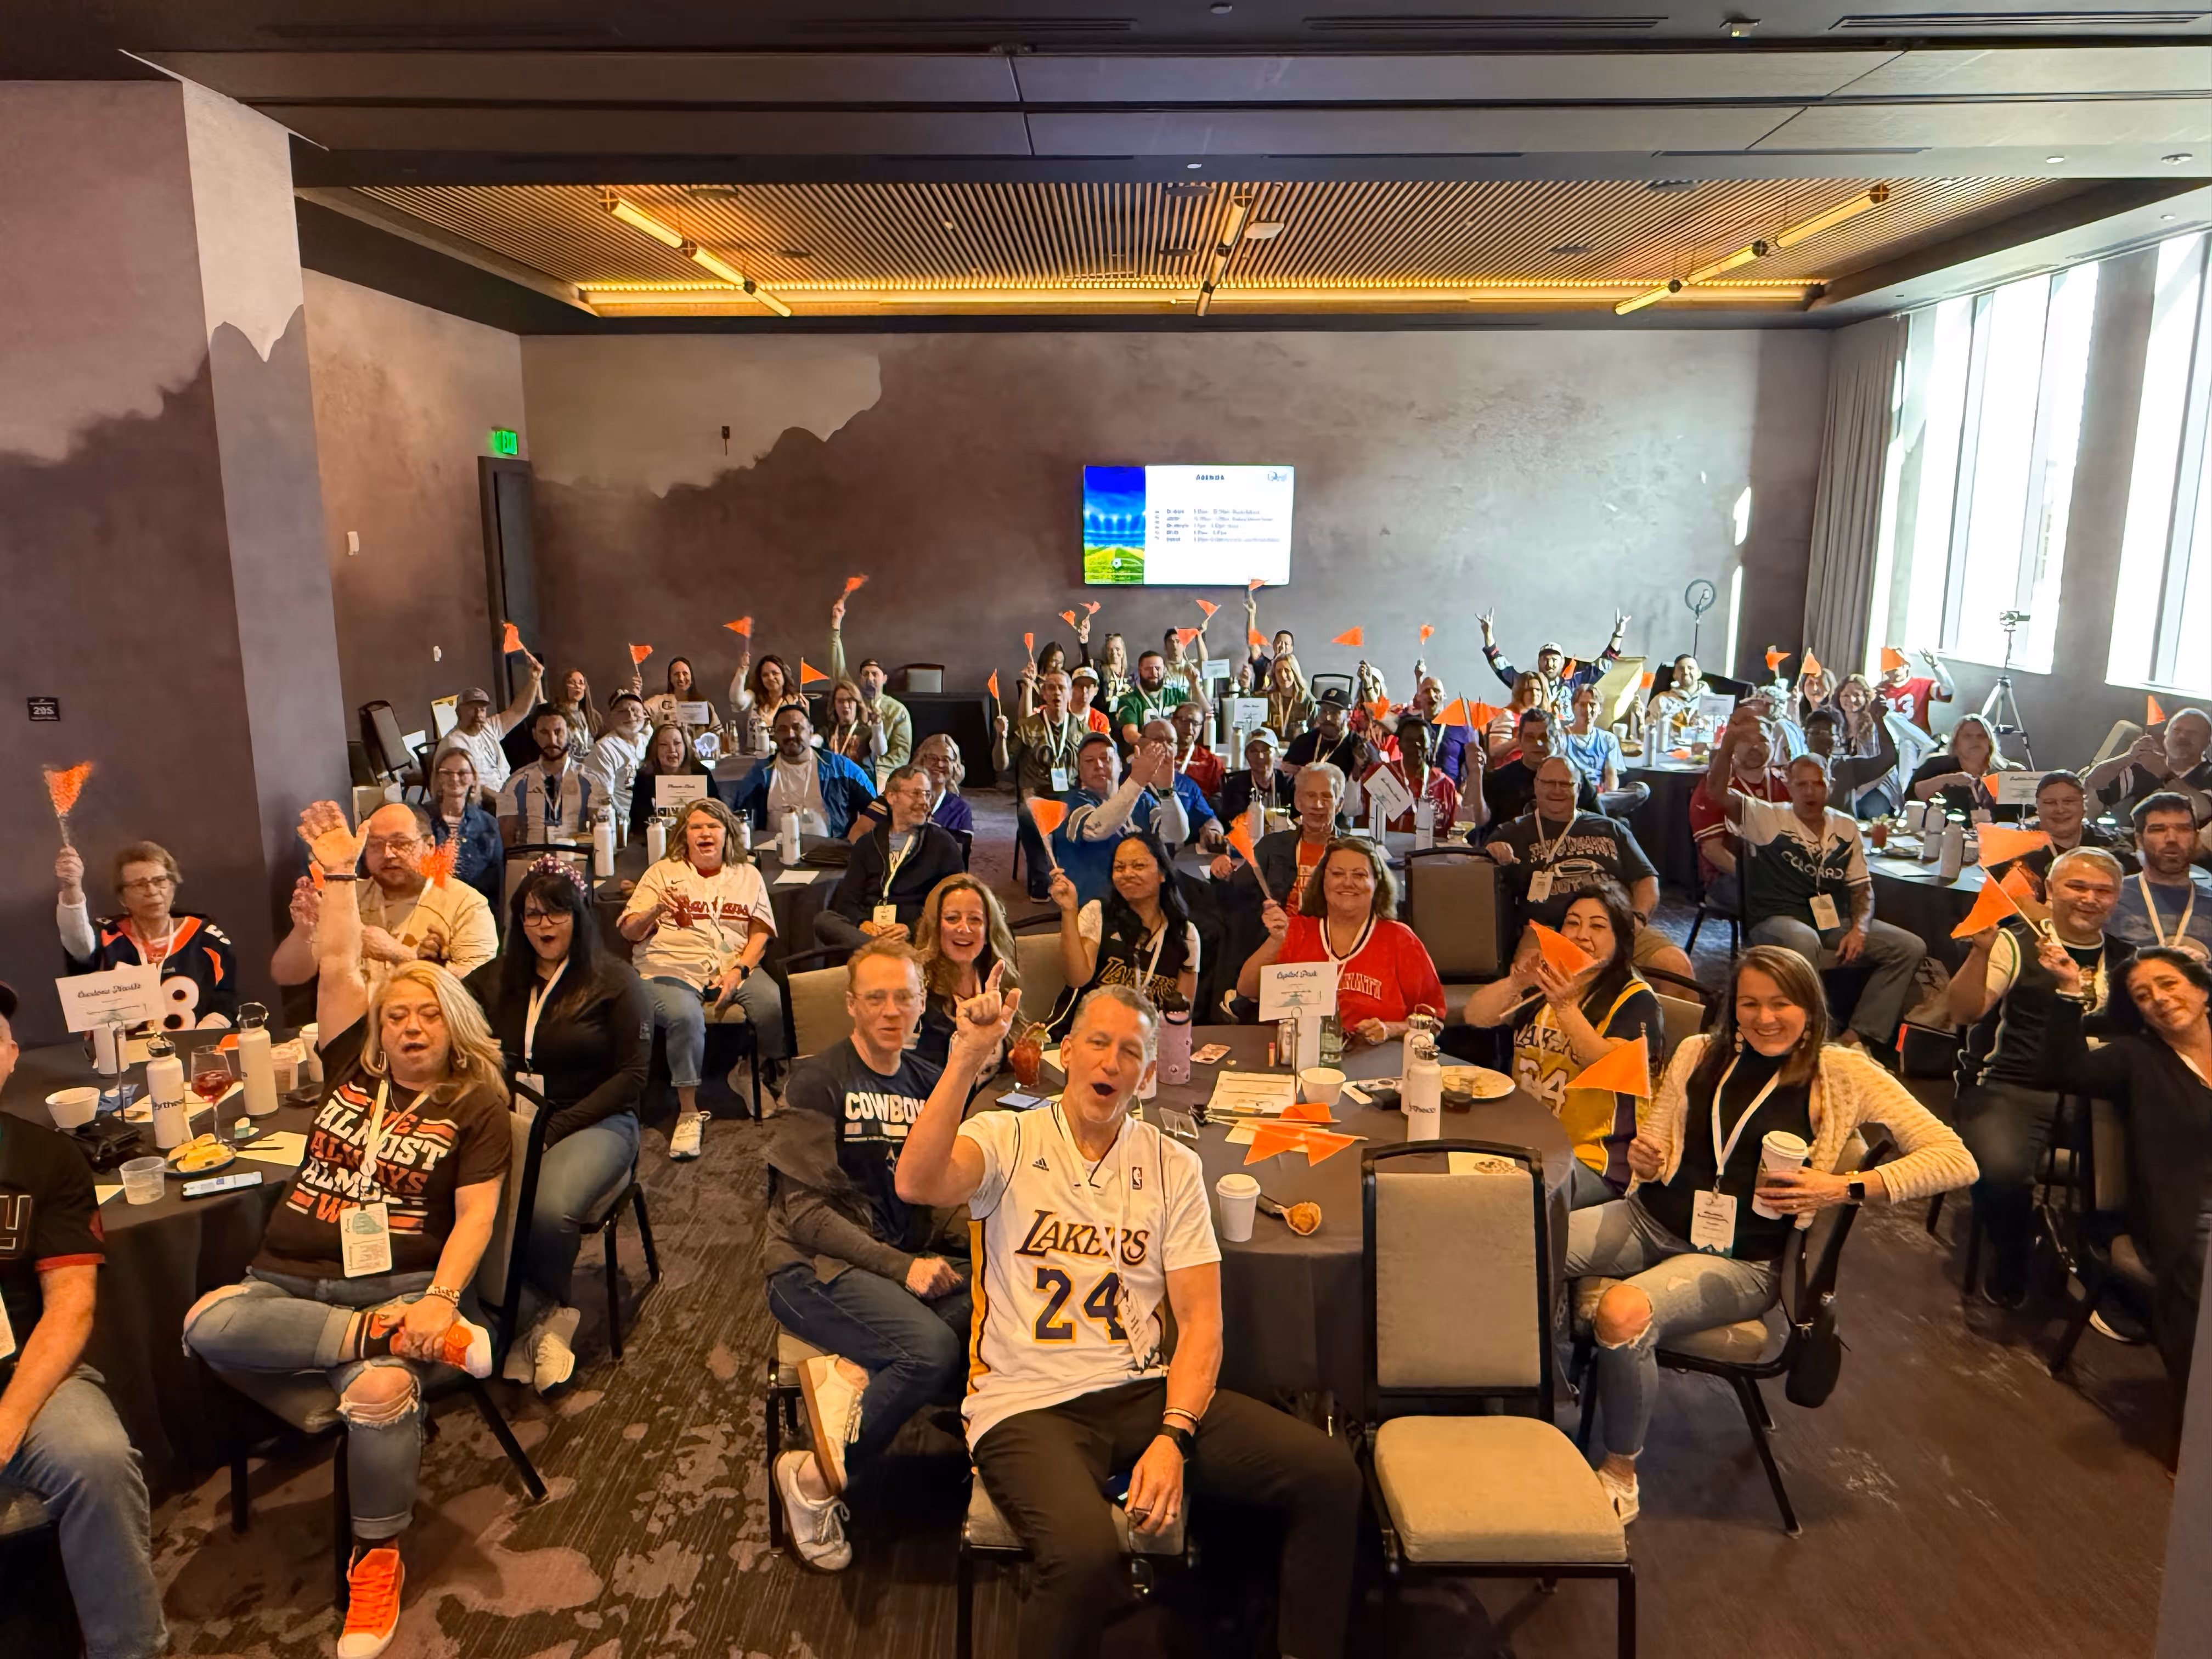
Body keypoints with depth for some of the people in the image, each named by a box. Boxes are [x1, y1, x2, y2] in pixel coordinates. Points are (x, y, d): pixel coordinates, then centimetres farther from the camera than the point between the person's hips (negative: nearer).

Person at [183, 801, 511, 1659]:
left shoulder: (476, 1104, 3)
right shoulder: (355, 1068, 14)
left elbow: (476, 1216, -6)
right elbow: (337, 968, 9)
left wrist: (441, 1299, -21)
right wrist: (341, 874, 4)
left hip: (401, 1281, -4)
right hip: (290, 1278, 4)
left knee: (379, 1391, -33)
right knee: (208, 1325, -28)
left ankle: (378, 1559, -10)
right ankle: (387, 1338, -25)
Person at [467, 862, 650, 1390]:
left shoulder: (614, 981, -1)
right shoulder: (496, 980, 15)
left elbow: (632, 1076, -5)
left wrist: (555, 1129, -11)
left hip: (595, 1123, -4)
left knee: (550, 1210, -32)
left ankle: (536, 1315, -1)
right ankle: (542, 1316, -7)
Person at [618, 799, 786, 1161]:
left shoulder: (748, 875, 18)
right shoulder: (662, 873, 13)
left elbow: (761, 932, 8)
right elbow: (629, 931, 6)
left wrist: (739, 971, -10)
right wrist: (655, 911, -16)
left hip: (734, 968, 2)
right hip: (671, 970, -2)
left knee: (775, 1005, -28)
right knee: (685, 1017, -35)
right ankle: (689, 1113, -18)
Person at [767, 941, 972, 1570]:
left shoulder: (929, 1083, 14)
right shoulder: (817, 1082, -4)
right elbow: (805, 1213, -10)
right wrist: (900, 1268, -17)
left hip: (909, 1261, 5)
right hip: (815, 1267, -5)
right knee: (932, 1347, -31)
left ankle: (851, 1376, -10)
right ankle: (814, 1482, -10)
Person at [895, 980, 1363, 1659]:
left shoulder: (1174, 1166, 8)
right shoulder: (1007, 1139, 0)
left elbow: (1200, 1319, 2)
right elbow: (917, 1184, -23)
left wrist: (1171, 1437, -13)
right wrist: (967, 1060, -32)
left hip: (1143, 1391, 4)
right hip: (1026, 1402, -3)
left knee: (1329, 1473, -13)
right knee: (1084, 1552, -34)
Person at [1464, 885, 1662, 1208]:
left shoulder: (1635, 999, -2)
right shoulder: (1545, 980, 15)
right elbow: (1475, 1017, 4)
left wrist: (1566, 1007, -26)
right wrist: (1516, 982, -14)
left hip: (1593, 1158, -6)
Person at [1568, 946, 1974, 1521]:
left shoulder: (1843, 1074, 1)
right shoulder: (1699, 1055, 11)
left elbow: (1956, 1161, -5)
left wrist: (1843, 1188, -17)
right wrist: (1641, 1159, -7)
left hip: (1743, 1259, -4)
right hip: (1653, 1221, 4)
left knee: (1622, 1314, -34)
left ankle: (1620, 1472, -7)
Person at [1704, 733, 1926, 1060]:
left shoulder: (1846, 827, 16)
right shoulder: (1769, 819, 2)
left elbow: (1863, 888, 18)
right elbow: (1717, 790, -12)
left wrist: (1859, 928, -2)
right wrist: (1727, 745, -29)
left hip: (1831, 923, 6)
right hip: (1777, 921, -6)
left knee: (1910, 948, -10)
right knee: (1803, 941, -41)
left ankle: (1856, 1037, -12)